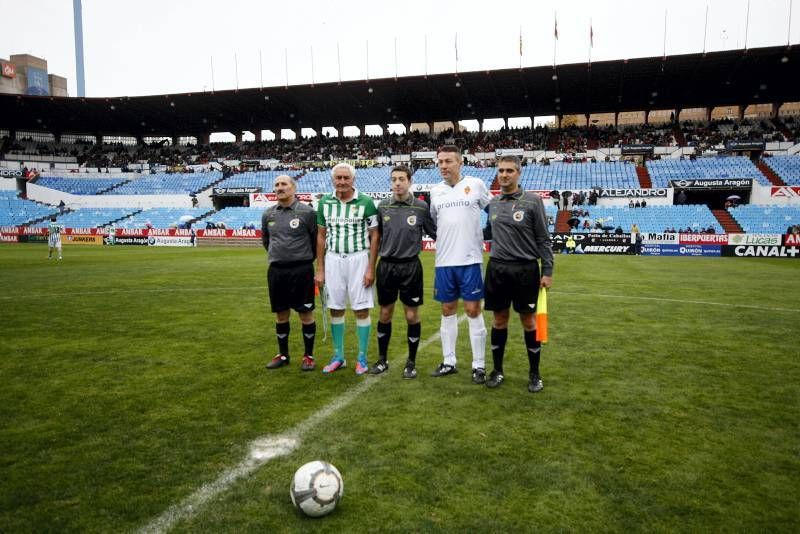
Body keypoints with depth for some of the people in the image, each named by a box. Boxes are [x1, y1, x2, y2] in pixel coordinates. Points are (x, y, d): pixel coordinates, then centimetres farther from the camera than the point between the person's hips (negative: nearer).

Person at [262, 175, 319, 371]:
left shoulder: (307, 212, -8)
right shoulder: (268, 214, 6)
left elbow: (316, 240, 0)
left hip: (301, 270, -4)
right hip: (276, 270, 4)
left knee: (306, 313, 2)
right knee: (281, 314, 13)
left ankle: (308, 355, 16)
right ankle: (283, 354, 27)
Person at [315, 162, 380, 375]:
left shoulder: (366, 202, -5)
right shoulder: (324, 203, 5)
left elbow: (374, 236, -3)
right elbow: (321, 237, 10)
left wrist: (371, 268, -8)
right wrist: (320, 269, 7)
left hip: (358, 259, -3)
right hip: (333, 260, 3)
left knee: (361, 310, 1)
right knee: (336, 309, 9)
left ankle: (362, 358, 14)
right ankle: (338, 357, 22)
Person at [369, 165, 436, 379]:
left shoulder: (421, 207, -5)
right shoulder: (382, 207, 4)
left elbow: (435, 233, 3)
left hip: (410, 267, -2)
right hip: (386, 266, 2)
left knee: (412, 315, 4)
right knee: (385, 314, 11)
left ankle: (411, 362, 20)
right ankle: (382, 359, 26)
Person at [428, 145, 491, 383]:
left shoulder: (476, 184, -2)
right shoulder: (435, 191, 8)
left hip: (470, 259, -4)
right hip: (444, 261, 4)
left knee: (473, 310, 0)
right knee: (447, 310, 10)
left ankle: (479, 365, 10)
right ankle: (448, 362, 22)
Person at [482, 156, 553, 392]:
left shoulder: (533, 201, -5)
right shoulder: (492, 203, 8)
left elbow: (544, 239, -4)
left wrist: (547, 271, -8)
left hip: (525, 269, -3)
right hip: (497, 268, 4)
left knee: (528, 321, 5)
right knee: (499, 320, 10)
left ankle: (535, 374, 20)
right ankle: (497, 370, 24)